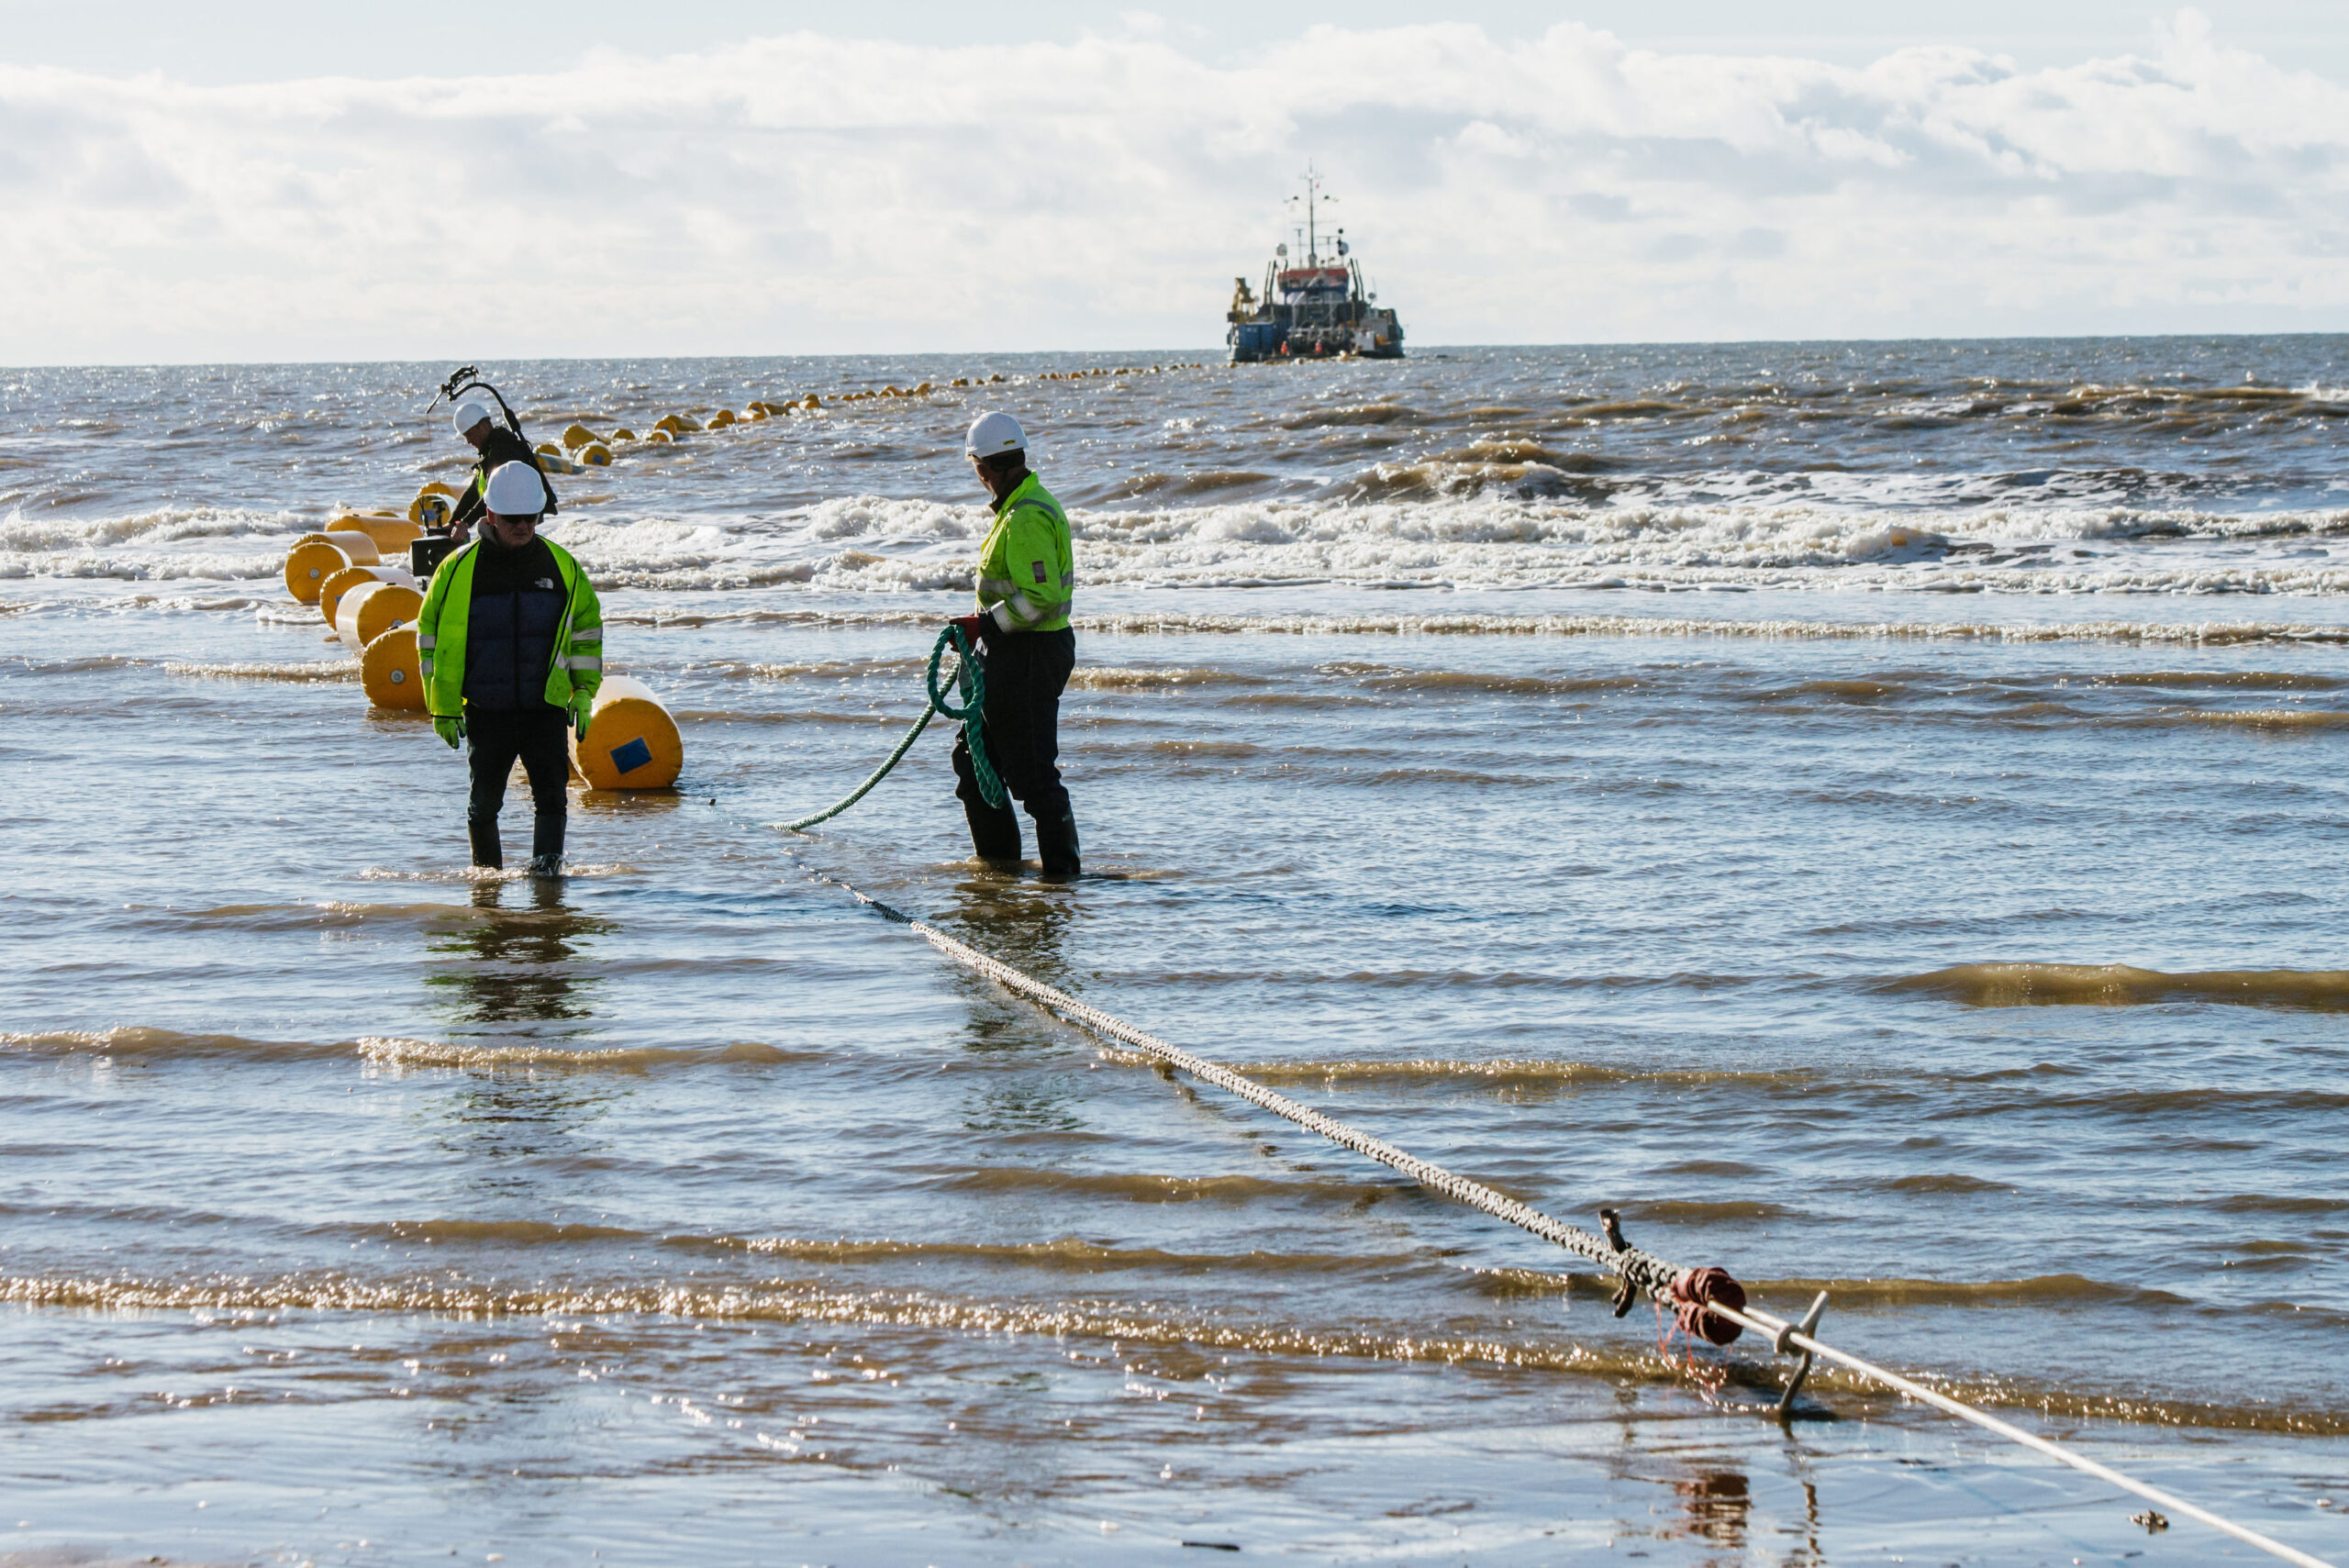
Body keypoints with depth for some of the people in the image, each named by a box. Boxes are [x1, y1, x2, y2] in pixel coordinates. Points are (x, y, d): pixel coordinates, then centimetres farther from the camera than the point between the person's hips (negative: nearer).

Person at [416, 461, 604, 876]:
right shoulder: (459, 569, -4)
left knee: (551, 793, -12)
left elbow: (587, 624, 15)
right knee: (484, 802, 4)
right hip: (485, 710, -1)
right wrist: (443, 708, 1)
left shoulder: (561, 565, 3)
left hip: (546, 706, 1)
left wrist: (583, 690, 7)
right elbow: (431, 634, 3)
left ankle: (548, 867, -12)